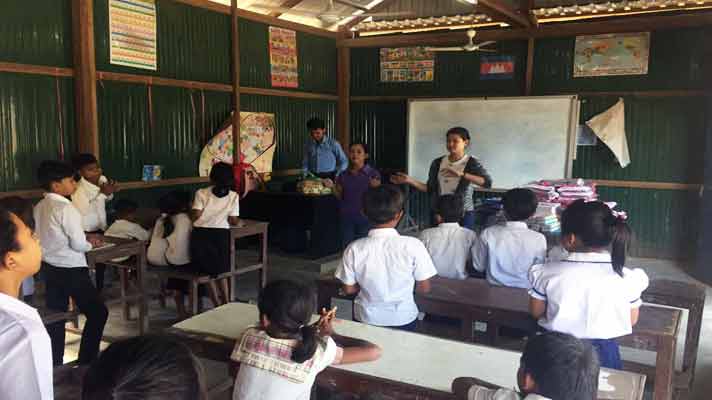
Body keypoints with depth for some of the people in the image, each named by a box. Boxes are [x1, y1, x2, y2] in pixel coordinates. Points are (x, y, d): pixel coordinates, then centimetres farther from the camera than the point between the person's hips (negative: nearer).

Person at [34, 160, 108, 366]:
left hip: (49, 268, 8)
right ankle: (86, 361, 11)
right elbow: (78, 245, -20)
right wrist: (90, 243, 1)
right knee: (98, 312, 7)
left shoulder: (39, 207, 4)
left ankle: (54, 363, 26)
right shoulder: (66, 208, -20)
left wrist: (85, 239, 12)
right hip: (71, 270, -8)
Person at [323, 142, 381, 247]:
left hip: (365, 216, -3)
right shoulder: (343, 175, 7)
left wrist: (375, 187, -22)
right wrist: (332, 186, -5)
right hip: (347, 217, 3)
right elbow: (340, 197, 12)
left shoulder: (373, 174, -3)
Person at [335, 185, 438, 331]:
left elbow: (348, 289, -6)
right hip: (404, 320, 0)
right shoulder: (413, 246, -20)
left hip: (366, 319, 1)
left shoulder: (354, 249, -17)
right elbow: (424, 288, -10)